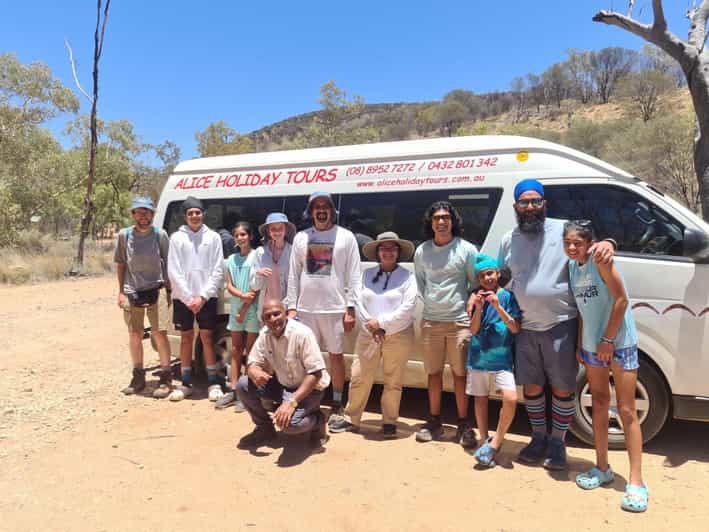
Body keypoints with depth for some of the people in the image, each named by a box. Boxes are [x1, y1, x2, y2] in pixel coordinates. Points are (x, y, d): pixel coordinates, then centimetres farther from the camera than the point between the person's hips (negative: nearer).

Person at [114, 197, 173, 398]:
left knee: (159, 334, -5)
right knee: (134, 335, 11)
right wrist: (121, 291, 3)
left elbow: (168, 263, 2)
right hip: (132, 292, 3)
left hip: (156, 291, -3)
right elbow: (120, 264, 8)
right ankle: (138, 378, 25)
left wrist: (168, 290, -2)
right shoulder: (124, 235, 3)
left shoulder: (160, 235, -1)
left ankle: (165, 379, 5)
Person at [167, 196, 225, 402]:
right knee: (186, 338, 8)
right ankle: (186, 384, 17)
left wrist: (203, 296, -9)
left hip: (207, 296, -1)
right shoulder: (177, 238, 3)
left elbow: (218, 271, -1)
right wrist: (189, 297, -8)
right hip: (182, 297, 1)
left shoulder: (213, 237, 3)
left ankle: (213, 383, 10)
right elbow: (173, 272, -2)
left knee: (207, 337, 3)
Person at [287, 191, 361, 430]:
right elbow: (293, 275, 9)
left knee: (336, 355, 6)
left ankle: (337, 405, 19)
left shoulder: (345, 237, 0)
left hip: (335, 309, -3)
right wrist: (292, 307, 3)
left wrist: (350, 308, -9)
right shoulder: (301, 238, 9)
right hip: (306, 308, 3)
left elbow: (354, 276, -3)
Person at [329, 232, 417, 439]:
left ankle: (389, 422, 22)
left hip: (398, 336, -3)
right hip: (368, 335, 3)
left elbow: (407, 308, -11)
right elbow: (358, 302, 3)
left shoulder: (406, 276, -2)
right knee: (358, 378, 5)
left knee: (393, 382, 6)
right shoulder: (367, 275, 8)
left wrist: (381, 323, -13)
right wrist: (371, 326, -11)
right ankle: (351, 420, 19)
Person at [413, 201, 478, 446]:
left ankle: (463, 425, 16)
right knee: (434, 373, 10)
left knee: (460, 374, 3)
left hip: (459, 321, -3)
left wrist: (470, 307, -3)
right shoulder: (422, 251, 5)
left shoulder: (467, 249, -4)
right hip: (431, 321, 3)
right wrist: (430, 301, 8)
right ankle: (434, 422, 22)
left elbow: (477, 283, 2)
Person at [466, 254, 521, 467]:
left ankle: (495, 442, 0)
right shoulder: (476, 298, 3)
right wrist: (478, 308, -16)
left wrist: (498, 307, -18)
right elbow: (473, 330, -1)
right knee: (480, 398, 10)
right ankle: (484, 441, 25)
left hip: (501, 358, -2)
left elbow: (515, 328, -7)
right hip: (478, 357, 2)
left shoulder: (508, 296, -2)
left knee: (511, 398, -17)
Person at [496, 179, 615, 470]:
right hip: (526, 327, 4)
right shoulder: (508, 240, 10)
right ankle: (539, 437, 32)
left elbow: (591, 245, 0)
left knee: (562, 388, 5)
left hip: (561, 325, -3)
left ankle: (557, 442, 24)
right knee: (531, 386, 13)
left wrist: (606, 243, -23)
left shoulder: (564, 229, -3)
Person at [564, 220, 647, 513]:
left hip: (619, 343, -7)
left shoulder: (600, 260, -15)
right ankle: (602, 468, 28)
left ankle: (636, 482, 5)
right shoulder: (572, 267, 5)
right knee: (599, 405, 14)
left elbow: (621, 300, -17)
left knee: (626, 410, -2)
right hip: (591, 346, 7)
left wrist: (608, 340, -17)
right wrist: (580, 345, 9)